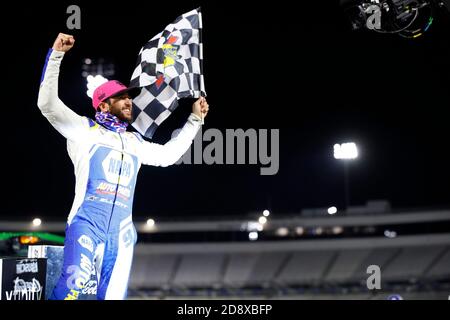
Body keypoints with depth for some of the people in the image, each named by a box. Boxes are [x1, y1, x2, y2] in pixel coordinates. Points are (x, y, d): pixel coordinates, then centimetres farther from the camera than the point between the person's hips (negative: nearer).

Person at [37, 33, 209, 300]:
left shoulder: (134, 142, 25)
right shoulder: (83, 129, 7)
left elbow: (167, 155, 36)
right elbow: (48, 103, -4)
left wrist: (195, 120, 34)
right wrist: (57, 55, -12)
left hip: (122, 232, 6)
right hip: (86, 224, -6)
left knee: (112, 295, 0)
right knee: (76, 289, -29)